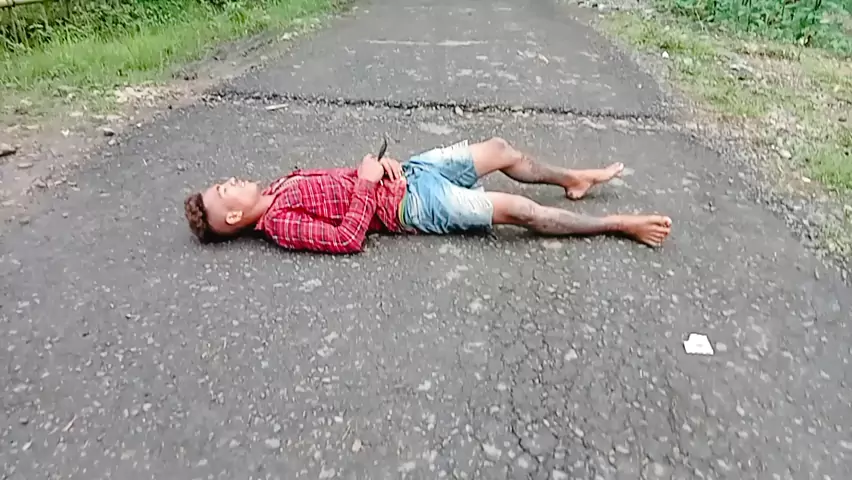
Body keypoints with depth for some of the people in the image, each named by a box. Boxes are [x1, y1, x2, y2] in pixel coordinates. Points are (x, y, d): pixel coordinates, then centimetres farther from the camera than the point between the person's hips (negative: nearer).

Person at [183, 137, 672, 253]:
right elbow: (348, 238, -26)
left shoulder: (278, 186, 11)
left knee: (501, 148, 10)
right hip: (410, 203, -8)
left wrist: (380, 164, -3)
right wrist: (368, 182, -20)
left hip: (407, 171, 9)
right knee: (516, 208, -13)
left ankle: (574, 179, 33)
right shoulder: (280, 224, -15)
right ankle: (622, 224, 0)